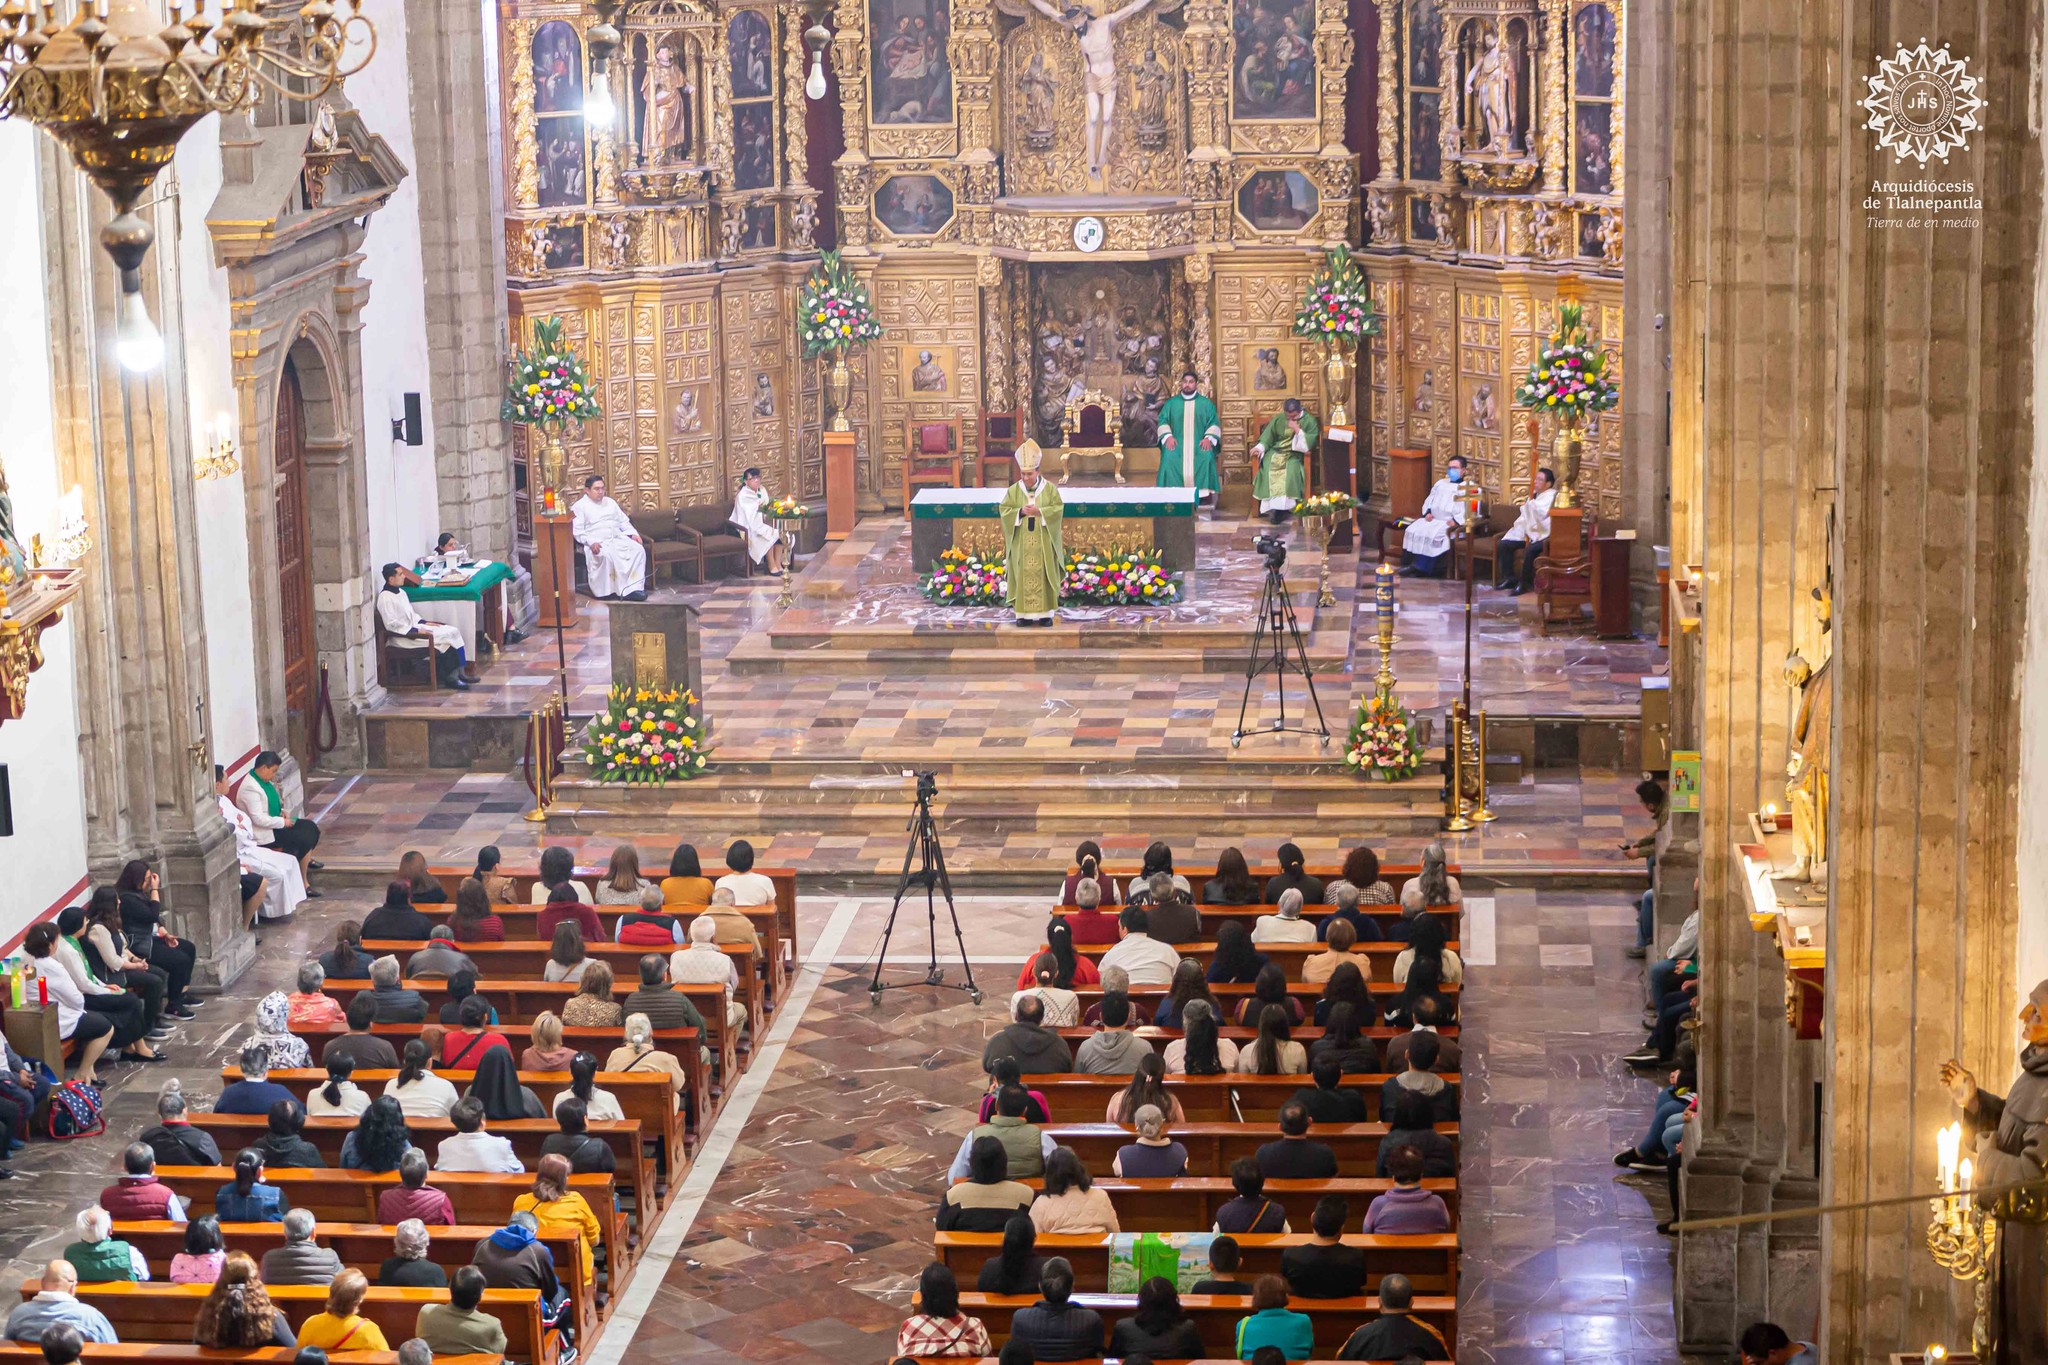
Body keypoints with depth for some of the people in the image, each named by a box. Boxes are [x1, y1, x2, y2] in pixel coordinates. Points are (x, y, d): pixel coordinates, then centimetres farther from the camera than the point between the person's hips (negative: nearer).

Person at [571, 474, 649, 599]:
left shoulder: (610, 502, 23)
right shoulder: (580, 506, 6)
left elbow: (624, 521, 24)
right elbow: (577, 531, -4)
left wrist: (633, 533, 5)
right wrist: (591, 542, -21)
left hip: (618, 538, 5)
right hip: (597, 542, -5)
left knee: (638, 549, -23)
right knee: (608, 555, -39)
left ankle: (635, 588, -30)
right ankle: (623, 589, -34)